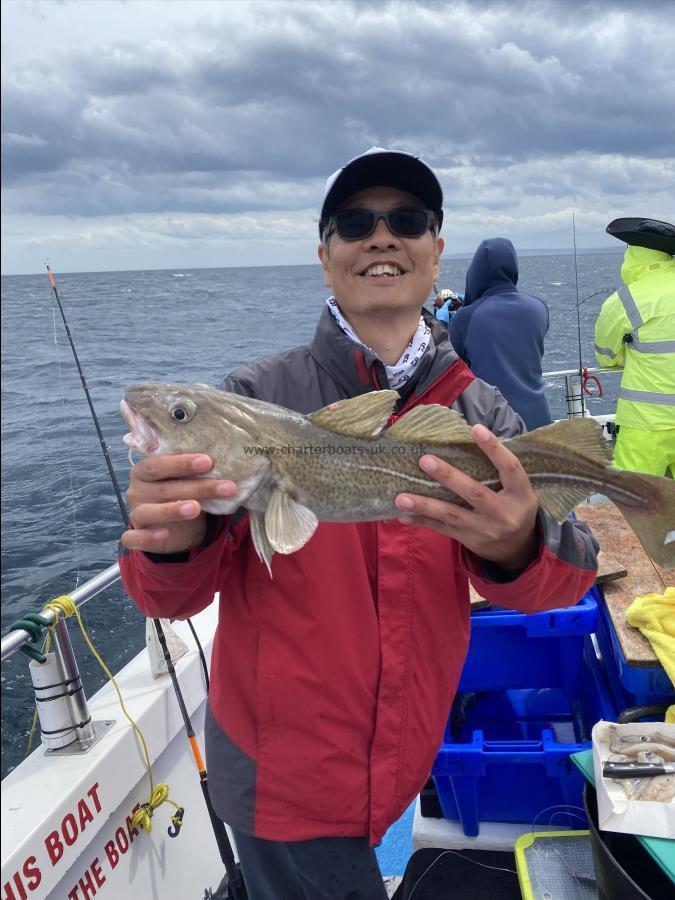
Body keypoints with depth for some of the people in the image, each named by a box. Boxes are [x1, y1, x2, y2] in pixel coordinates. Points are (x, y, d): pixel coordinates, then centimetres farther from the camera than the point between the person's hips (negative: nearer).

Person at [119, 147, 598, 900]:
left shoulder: (479, 411, -6)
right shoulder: (260, 398, -15)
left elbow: (563, 580, -15)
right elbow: (175, 596, -15)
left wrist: (516, 547, -37)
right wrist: (178, 542, -38)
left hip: (407, 764, 4)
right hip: (282, 773, -3)